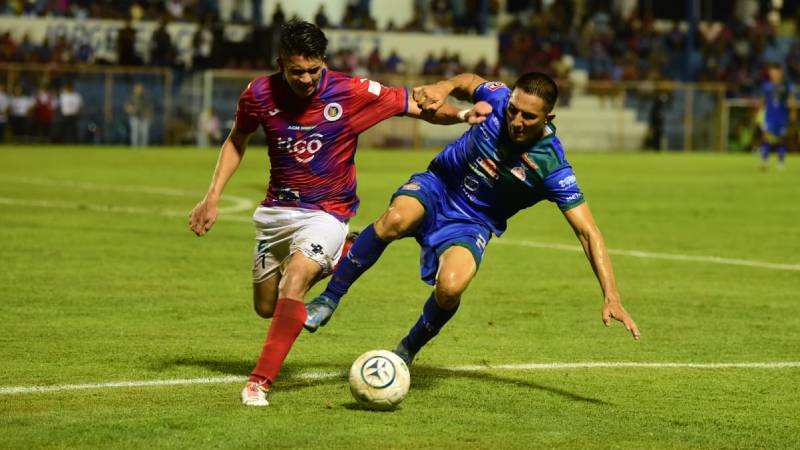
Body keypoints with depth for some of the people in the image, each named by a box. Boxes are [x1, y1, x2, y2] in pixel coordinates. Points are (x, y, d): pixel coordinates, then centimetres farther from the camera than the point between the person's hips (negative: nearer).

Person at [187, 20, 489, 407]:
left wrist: (462, 114, -29)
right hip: (275, 211, 4)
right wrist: (213, 197, 2)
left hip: (326, 212, -4)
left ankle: (260, 381, -26)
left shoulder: (351, 92, -18)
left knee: (293, 282, -29)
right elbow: (236, 142, 9)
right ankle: (336, 258, 40)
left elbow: (418, 107, -11)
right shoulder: (260, 94, -11)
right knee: (265, 307, 14)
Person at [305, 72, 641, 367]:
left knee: (450, 288, -30)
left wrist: (611, 297, -30)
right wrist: (443, 88, -16)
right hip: (438, 185, 2)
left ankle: (408, 351, 3)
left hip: (472, 223, -2)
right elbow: (468, 82, 8)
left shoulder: (551, 167, -26)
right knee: (396, 220, -34)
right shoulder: (497, 98, -17)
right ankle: (328, 300, -17)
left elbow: (587, 232, -24)